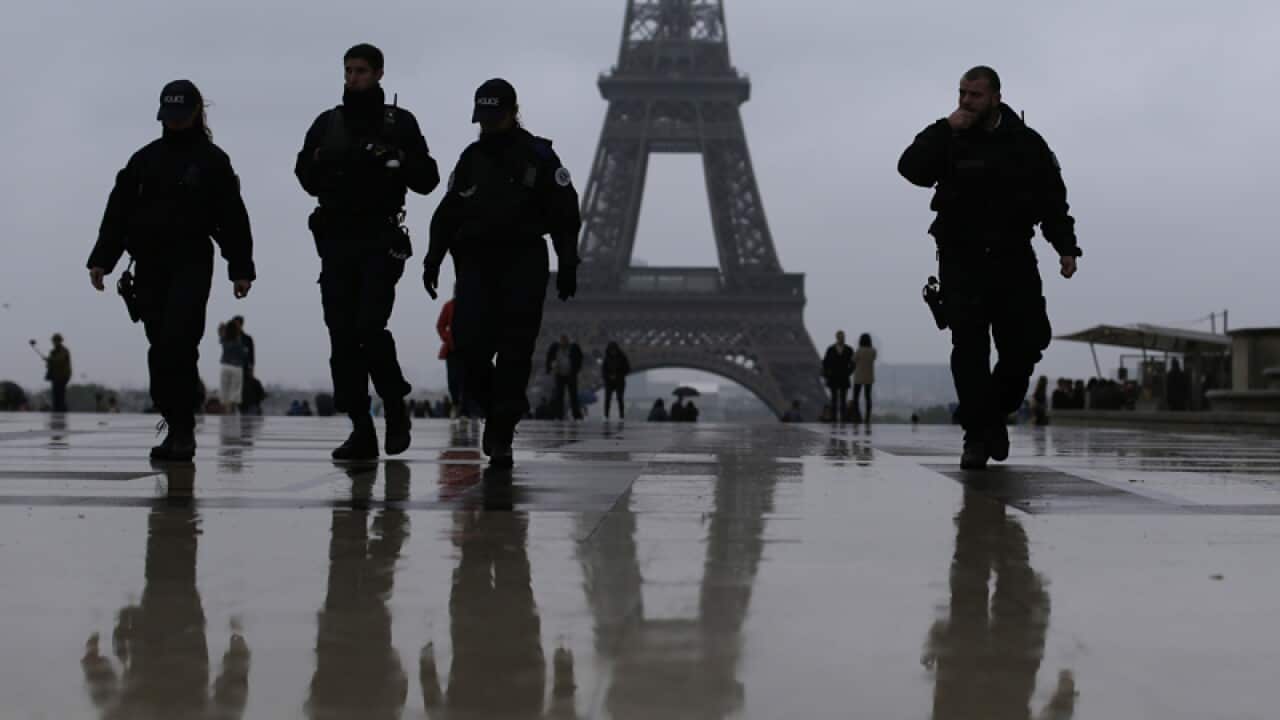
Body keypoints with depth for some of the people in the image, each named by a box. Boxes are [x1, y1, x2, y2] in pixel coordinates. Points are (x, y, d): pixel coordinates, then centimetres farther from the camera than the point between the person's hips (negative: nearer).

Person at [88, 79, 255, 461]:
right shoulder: (144, 159, 15)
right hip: (149, 264, 4)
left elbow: (233, 217, 3)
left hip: (192, 263, -4)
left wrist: (241, 268, -2)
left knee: (176, 343, -16)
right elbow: (118, 211, 12)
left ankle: (181, 429, -13)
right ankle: (179, 427, 11)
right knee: (162, 347, 3)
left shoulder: (213, 160, 6)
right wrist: (101, 259, 4)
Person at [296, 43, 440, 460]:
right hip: (335, 239, 4)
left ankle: (396, 406, 9)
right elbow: (307, 177, 17)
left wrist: (399, 159, -14)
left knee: (369, 327, -15)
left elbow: (427, 180, 4)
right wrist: (319, 163, -4)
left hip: (381, 240, -4)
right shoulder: (327, 124, 15)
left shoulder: (399, 123, 7)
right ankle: (361, 431, 3)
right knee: (342, 336, -2)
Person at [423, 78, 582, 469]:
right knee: (468, 341, -8)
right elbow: (447, 213, 14)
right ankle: (497, 407, 18)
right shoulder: (471, 158, 13)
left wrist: (567, 264, -6)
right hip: (476, 262, 3)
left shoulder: (538, 156, 1)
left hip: (524, 264, -3)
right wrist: (434, 258, 5)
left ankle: (501, 435, -4)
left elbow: (565, 214, 0)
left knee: (514, 350, -7)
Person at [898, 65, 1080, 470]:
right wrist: (946, 129, -19)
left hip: (1013, 258, 2)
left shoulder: (1027, 143, 5)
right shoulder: (947, 140, 1)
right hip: (961, 259, -2)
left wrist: (1066, 247, 0)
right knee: (969, 347, -9)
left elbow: (1053, 199, 9)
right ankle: (977, 435, -6)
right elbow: (910, 168, -16)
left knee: (1025, 343, 0)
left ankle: (995, 415, 23)